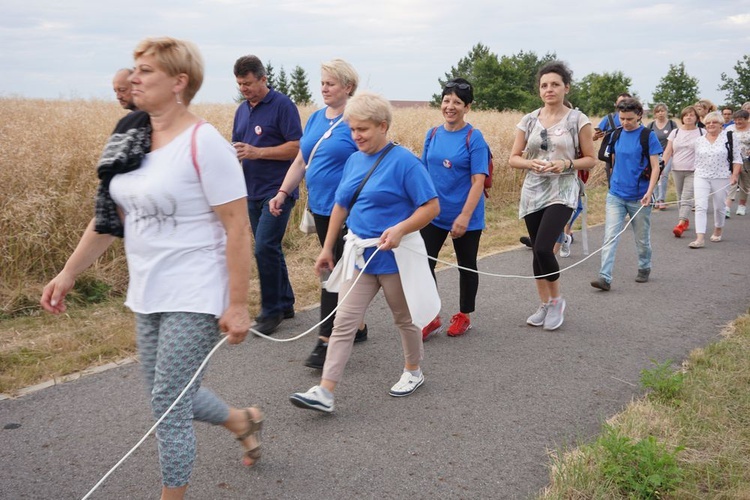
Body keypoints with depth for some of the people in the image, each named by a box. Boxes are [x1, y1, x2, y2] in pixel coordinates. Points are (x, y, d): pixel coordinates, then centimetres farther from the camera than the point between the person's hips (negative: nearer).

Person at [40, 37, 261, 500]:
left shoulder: (204, 144, -17)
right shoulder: (131, 140, 5)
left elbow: (238, 229, -17)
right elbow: (110, 215, 13)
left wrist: (237, 306, -18)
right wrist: (68, 274, 13)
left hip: (193, 298, -8)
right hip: (148, 294, 8)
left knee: (169, 405, -1)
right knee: (169, 395, 19)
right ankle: (244, 421, 46)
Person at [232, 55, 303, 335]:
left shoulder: (282, 105, -9)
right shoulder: (242, 110, 14)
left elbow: (296, 147, -15)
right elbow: (238, 146, 21)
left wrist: (257, 152, -22)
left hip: (277, 190, -8)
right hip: (253, 192, 8)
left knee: (265, 247, -14)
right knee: (269, 249, 13)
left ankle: (271, 310, -1)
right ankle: (285, 304, 25)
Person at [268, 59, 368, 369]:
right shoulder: (316, 118, 13)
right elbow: (301, 161, 16)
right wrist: (283, 192, 6)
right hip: (320, 206, 8)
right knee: (339, 269, 15)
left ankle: (325, 341, -2)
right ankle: (356, 326, 29)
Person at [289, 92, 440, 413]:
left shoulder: (404, 161, -14)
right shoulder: (354, 160, 6)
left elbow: (431, 206, -15)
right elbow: (341, 206, 14)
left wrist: (400, 229, -29)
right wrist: (327, 248, 13)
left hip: (395, 256, -5)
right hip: (359, 255, 6)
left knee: (404, 319, 14)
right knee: (343, 322, 0)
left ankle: (413, 371, 38)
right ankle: (325, 391, 0)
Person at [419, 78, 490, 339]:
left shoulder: (474, 138, -11)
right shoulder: (432, 134, 3)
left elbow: (478, 181, -16)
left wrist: (465, 216, -22)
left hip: (465, 217, -4)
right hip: (433, 214, 4)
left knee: (466, 266, 12)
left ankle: (463, 316, 29)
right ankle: (432, 318, 12)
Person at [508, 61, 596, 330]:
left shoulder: (578, 120, -3)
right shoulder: (529, 120, 4)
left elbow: (590, 159, 1)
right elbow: (514, 158, 6)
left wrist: (567, 164, -17)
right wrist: (531, 163, -15)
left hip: (562, 193, -4)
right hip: (533, 193, 4)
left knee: (543, 248, -18)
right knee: (537, 251, 8)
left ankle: (557, 299, 7)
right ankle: (545, 305, 25)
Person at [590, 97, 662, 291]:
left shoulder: (648, 136, -6)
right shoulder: (616, 135, 5)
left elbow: (655, 167, -8)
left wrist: (649, 192, -19)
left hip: (639, 197, -3)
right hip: (615, 195, 3)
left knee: (642, 239, 12)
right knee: (610, 237, -9)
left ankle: (644, 268, 35)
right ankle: (605, 277, -13)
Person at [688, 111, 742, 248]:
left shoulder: (729, 138, -2)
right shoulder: (699, 140, 8)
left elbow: (737, 159, -2)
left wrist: (735, 175, -11)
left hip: (721, 178, -2)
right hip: (702, 177, 2)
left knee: (719, 207, 9)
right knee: (700, 206, -11)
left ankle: (718, 231, 33)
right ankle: (700, 238, -16)